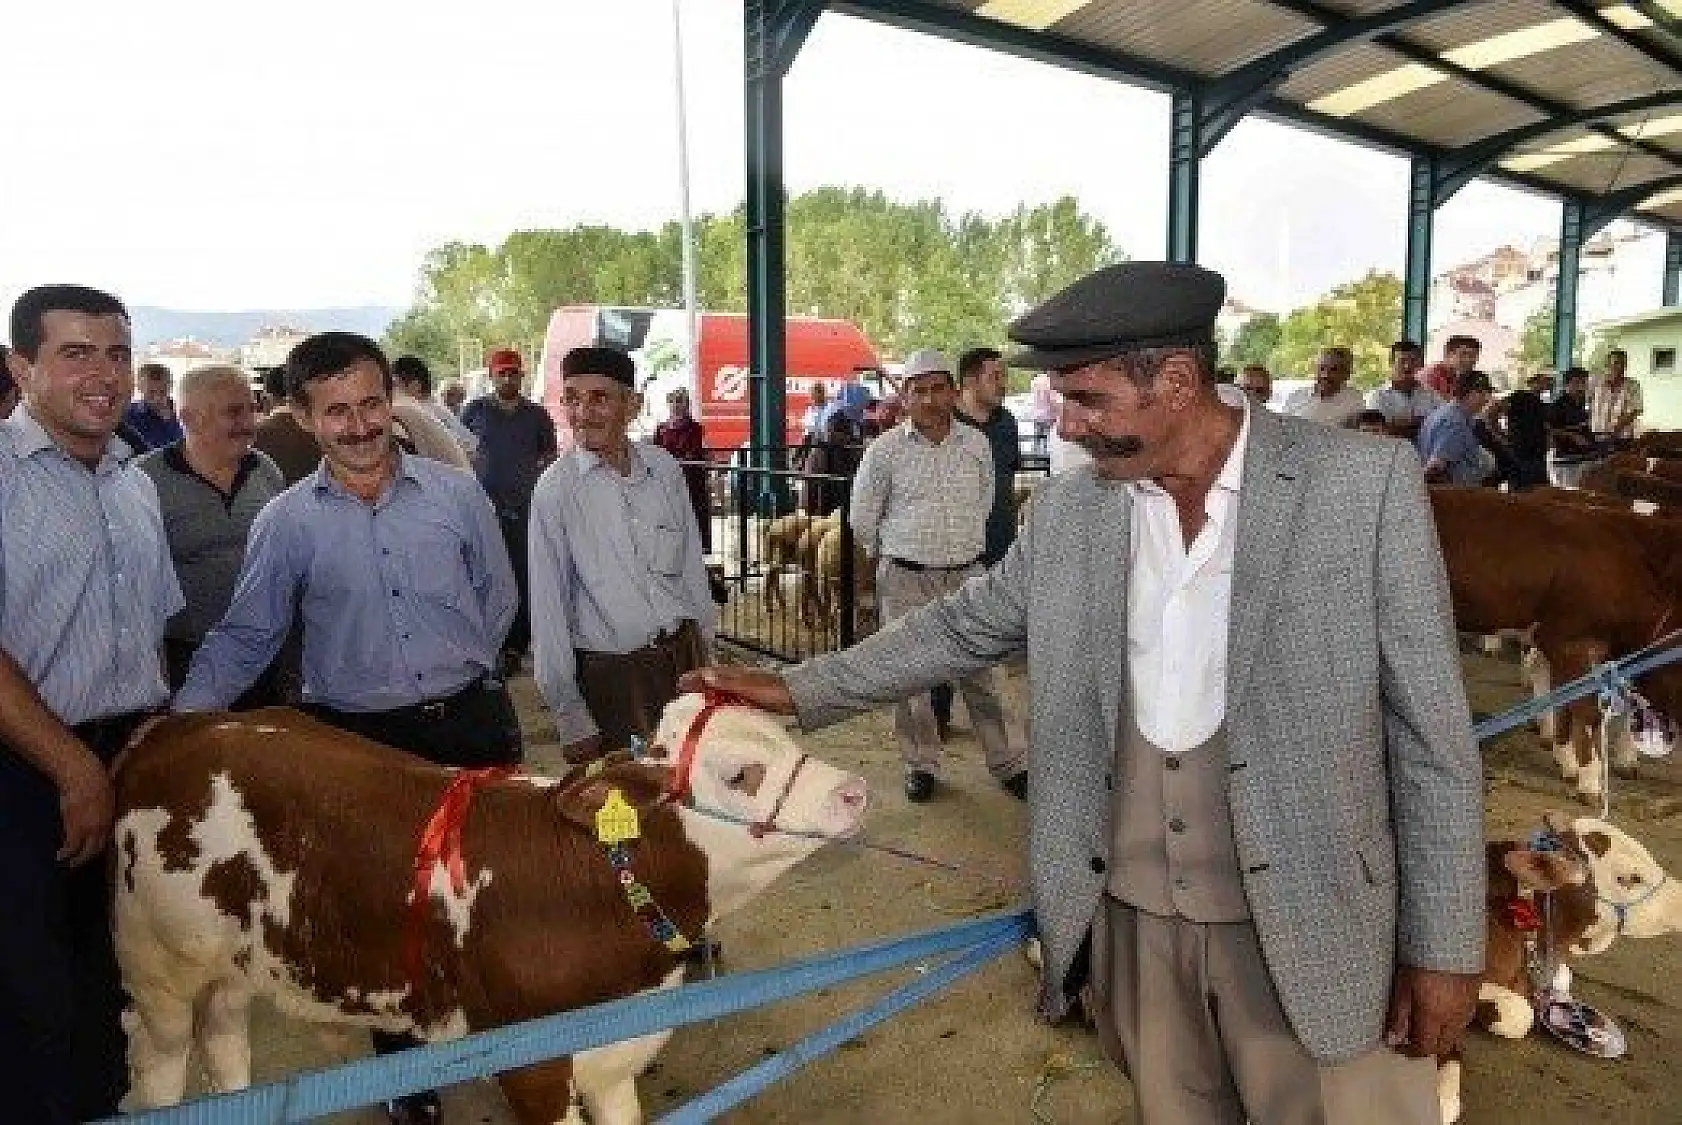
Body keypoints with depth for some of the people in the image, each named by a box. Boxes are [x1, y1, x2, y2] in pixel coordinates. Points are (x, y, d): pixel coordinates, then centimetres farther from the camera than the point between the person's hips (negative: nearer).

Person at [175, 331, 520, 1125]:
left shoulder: (455, 492, -2)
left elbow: (498, 597, 8)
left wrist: (457, 673, 6)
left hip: (469, 722, 0)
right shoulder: (286, 520, -3)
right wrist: (182, 715, -8)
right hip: (355, 739, 0)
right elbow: (246, 635, 2)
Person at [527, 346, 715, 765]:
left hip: (684, 655, 4)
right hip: (612, 673, -4)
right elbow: (549, 609, -9)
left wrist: (705, 650, 13)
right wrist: (570, 717, -7)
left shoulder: (664, 469, 0)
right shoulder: (557, 489, -11)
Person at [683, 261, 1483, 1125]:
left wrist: (1444, 947, -5)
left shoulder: (1365, 484, -11)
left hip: (1310, 926, -3)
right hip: (1129, 918, 3)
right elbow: (965, 626, 12)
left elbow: (1430, 731, -7)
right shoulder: (1068, 511, -1)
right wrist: (802, 690, 11)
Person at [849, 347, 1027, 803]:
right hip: (905, 579, -2)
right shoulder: (885, 449, -5)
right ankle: (920, 763, 19)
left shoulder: (976, 444, 3)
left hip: (966, 574, 2)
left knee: (977, 671, 7)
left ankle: (1007, 761, 18)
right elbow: (862, 520, 5)